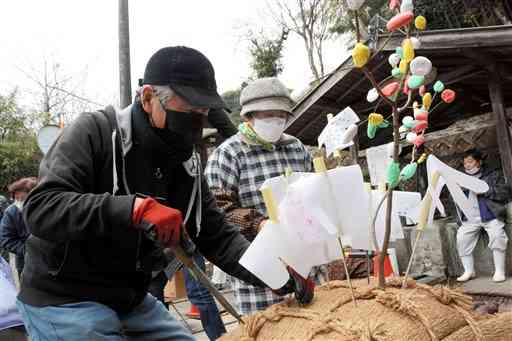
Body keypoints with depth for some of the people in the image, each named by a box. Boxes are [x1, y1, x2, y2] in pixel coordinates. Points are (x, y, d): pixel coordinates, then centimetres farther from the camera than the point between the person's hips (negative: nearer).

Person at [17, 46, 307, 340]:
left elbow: (218, 236, 1)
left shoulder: (187, 164, 0)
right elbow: (40, 208, -29)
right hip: (63, 302, -6)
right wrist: (133, 208, -41)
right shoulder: (93, 132, -18)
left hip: (133, 301, 6)